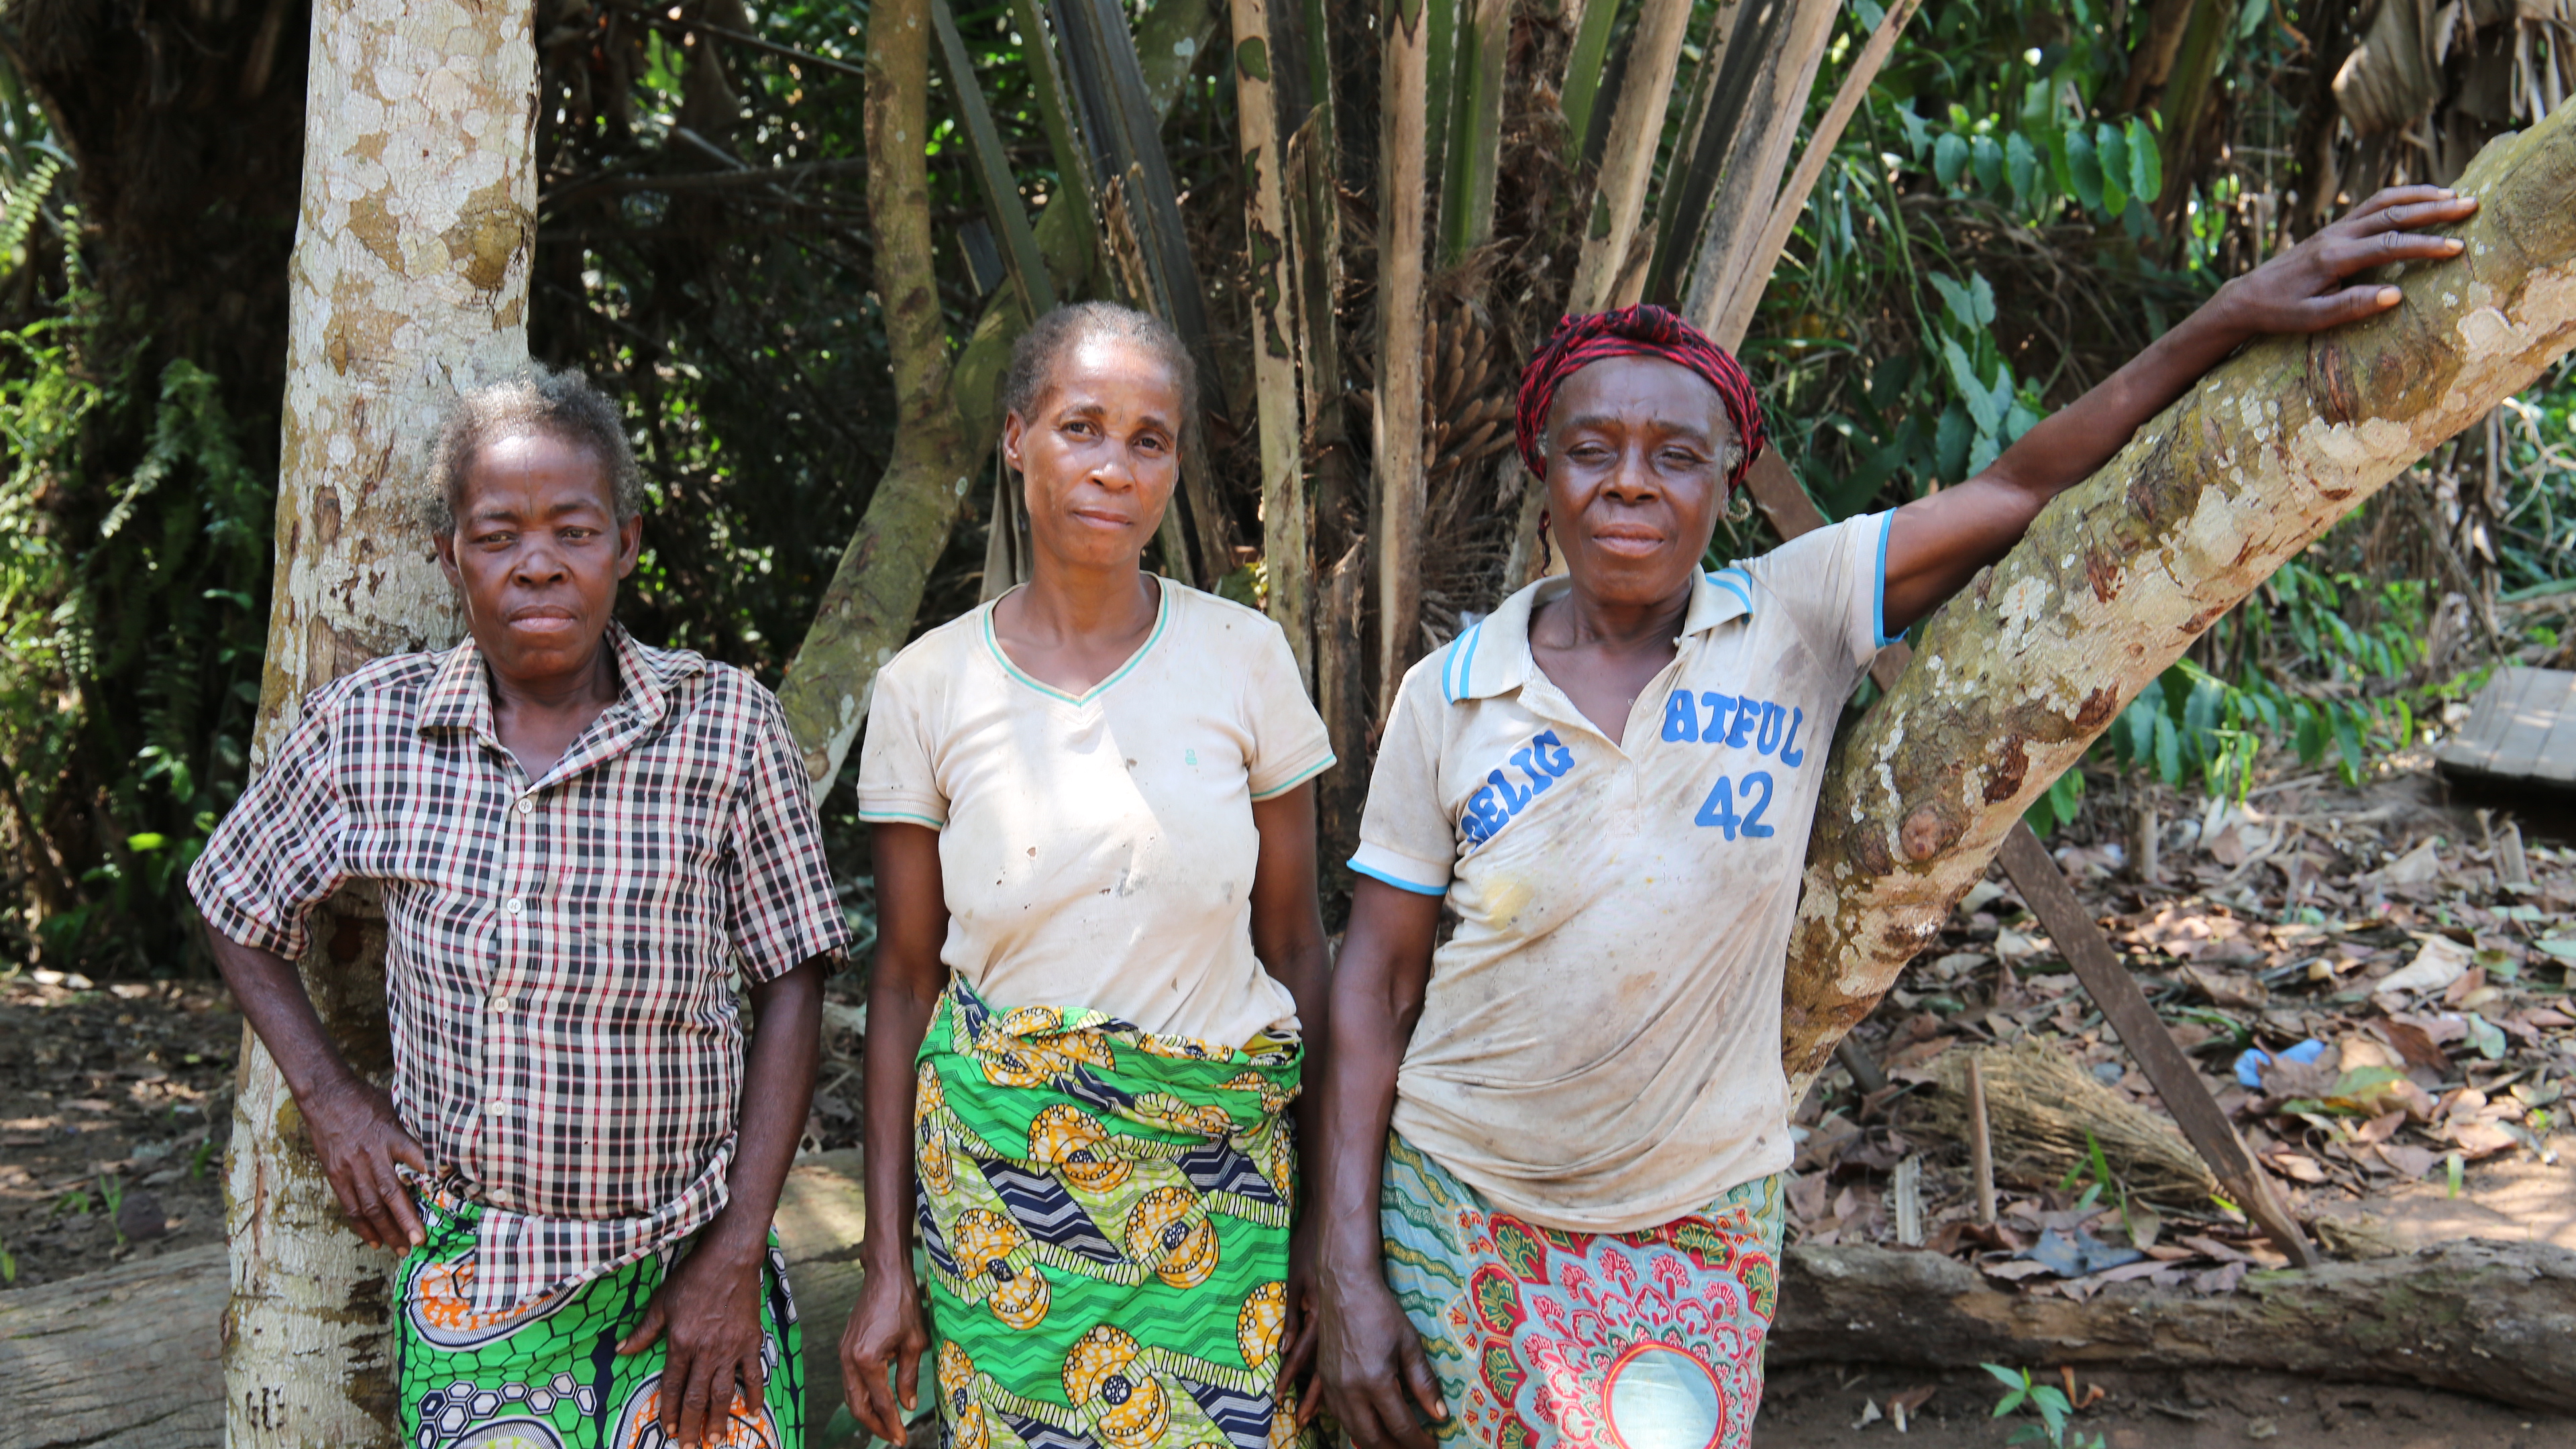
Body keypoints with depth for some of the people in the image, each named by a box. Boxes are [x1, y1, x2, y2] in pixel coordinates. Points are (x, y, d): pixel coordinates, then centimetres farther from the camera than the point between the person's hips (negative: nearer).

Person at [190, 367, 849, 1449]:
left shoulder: (726, 725, -7)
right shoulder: (366, 731, -2)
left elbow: (789, 984, -4)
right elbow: (235, 908, 14)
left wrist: (736, 1258, -7)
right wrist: (327, 1095, 1)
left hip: (688, 1269, -1)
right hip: (471, 1270, 1)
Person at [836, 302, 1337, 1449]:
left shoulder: (1244, 657, -3)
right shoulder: (928, 688, -3)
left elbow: (1293, 945, 2)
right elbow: (905, 978, 2)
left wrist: (1328, 1214, 1)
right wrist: (886, 1261, 1)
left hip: (1220, 1177, 0)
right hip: (999, 1175, 0)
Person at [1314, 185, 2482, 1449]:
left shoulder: (1795, 621, -5)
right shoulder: (1447, 695, -5)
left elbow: (2021, 490, -6)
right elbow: (1377, 979, -3)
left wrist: (2235, 315, -15)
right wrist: (1348, 1271, -7)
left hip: (1696, 1227, 0)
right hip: (1458, 1214, 0)